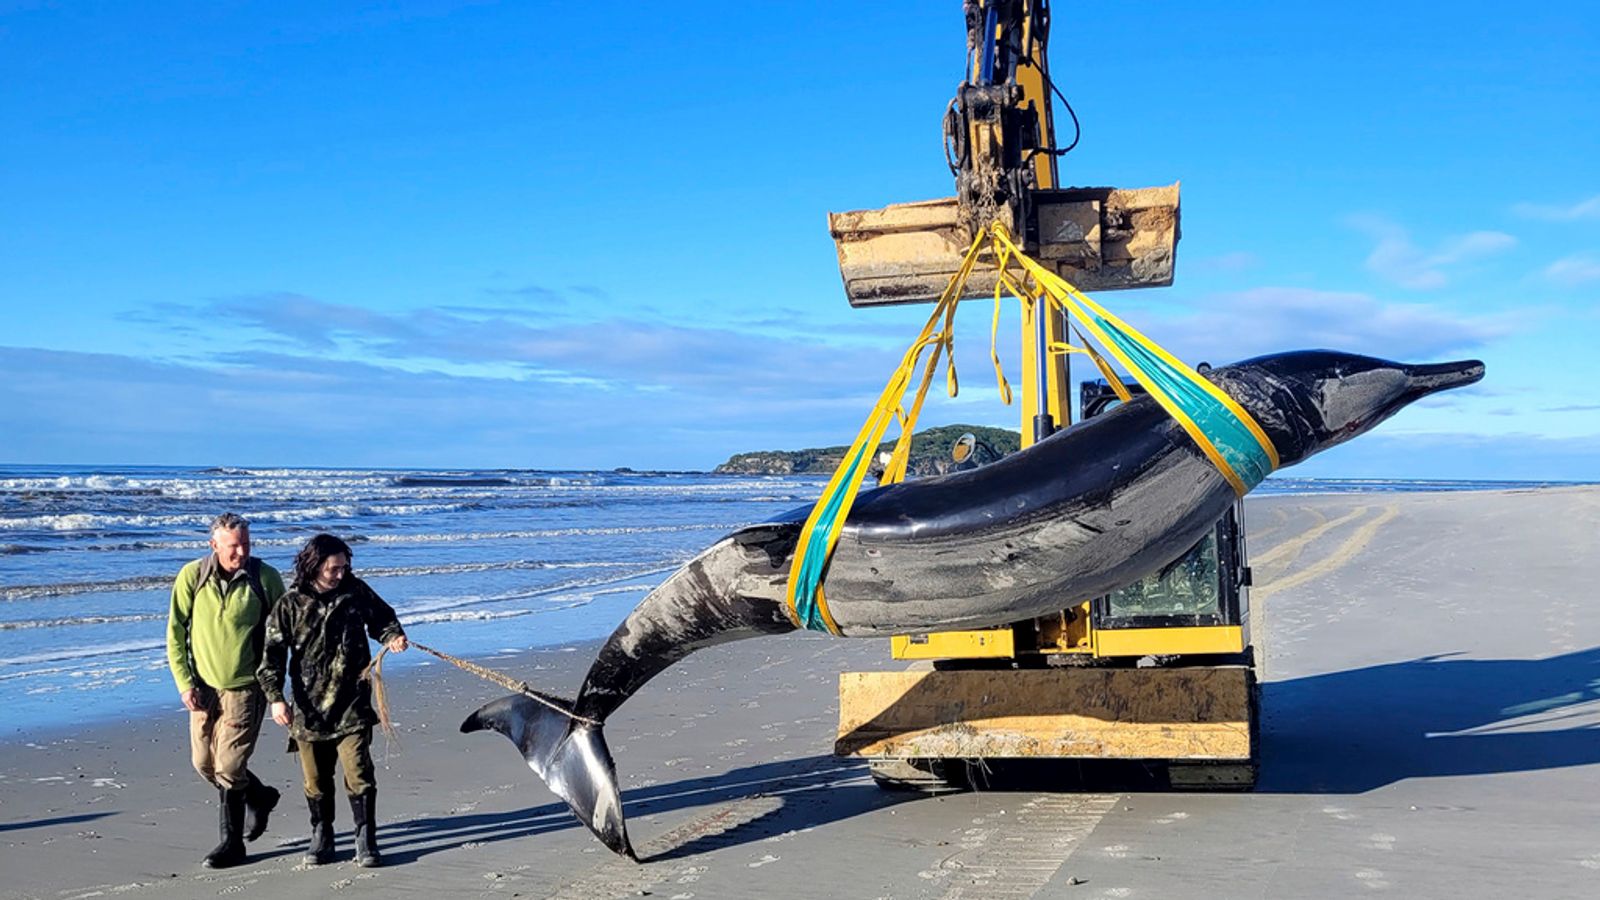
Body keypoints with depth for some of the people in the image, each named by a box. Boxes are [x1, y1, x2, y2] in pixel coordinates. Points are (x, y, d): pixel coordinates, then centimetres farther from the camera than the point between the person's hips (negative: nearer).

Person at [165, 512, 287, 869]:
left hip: (245, 688, -4)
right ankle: (260, 797, 35)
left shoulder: (266, 578, -9)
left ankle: (232, 843, 16)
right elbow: (175, 633, 0)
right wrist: (184, 682, -7)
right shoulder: (192, 576, -6)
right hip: (203, 686, 4)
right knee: (204, 763, 11)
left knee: (229, 767, -7)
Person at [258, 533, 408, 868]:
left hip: (352, 705, 0)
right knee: (316, 780, 11)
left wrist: (392, 636, -3)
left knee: (358, 774, -6)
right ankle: (321, 837, 29)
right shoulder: (291, 605, -4)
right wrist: (275, 697, -13)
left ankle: (366, 840, 5)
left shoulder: (356, 592, 1)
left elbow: (382, 617, 18)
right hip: (309, 707, 0)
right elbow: (272, 654, -3)